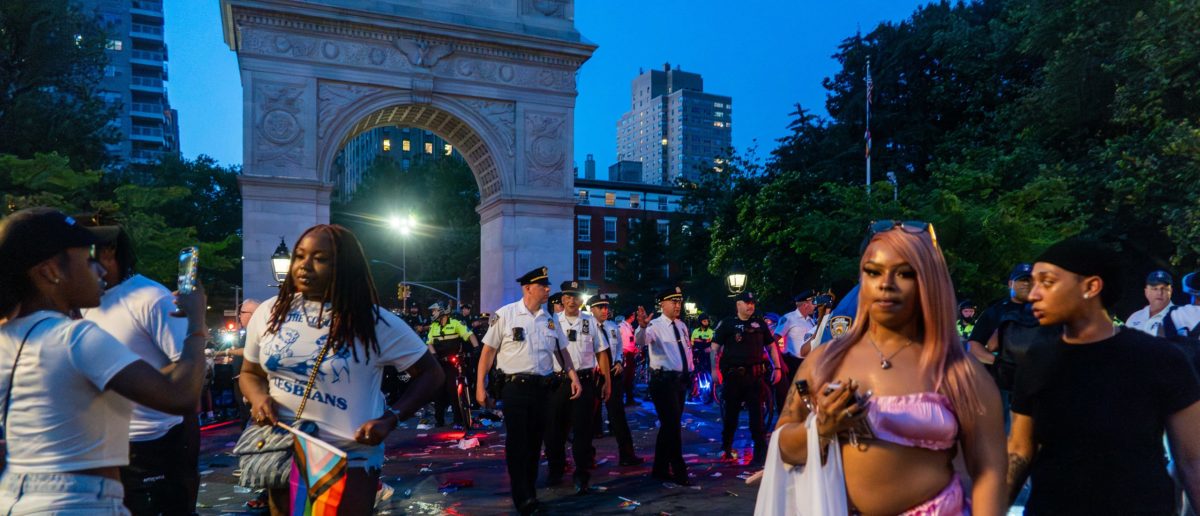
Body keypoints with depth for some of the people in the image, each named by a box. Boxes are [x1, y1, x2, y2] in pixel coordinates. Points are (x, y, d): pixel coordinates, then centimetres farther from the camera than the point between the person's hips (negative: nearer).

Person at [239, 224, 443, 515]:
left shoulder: (374, 323, -15)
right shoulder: (269, 313, -3)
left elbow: (430, 373, -9)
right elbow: (250, 372, 12)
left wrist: (391, 418, -21)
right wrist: (258, 397, -10)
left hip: (350, 458, -4)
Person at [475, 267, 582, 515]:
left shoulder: (550, 319, 8)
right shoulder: (505, 314, -6)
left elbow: (561, 351, 16)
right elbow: (488, 350, -4)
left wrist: (574, 377, 4)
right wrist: (480, 385, -7)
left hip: (543, 388, 5)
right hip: (515, 387, -5)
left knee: (534, 442, 13)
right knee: (517, 442, -4)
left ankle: (529, 494, 26)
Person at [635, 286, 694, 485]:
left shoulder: (682, 326, 11)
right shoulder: (655, 326, -12)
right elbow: (641, 341, -33)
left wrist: (690, 372, 18)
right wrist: (642, 327, -53)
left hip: (681, 379, 8)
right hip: (663, 380, -8)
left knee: (670, 425, 15)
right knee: (673, 425, -6)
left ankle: (660, 469, 27)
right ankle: (679, 472, 6)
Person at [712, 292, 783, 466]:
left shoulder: (760, 323, 10)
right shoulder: (727, 323, 2)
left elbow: (771, 346, 15)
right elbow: (715, 347, 0)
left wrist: (777, 368, 8)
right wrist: (714, 369, -8)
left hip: (755, 375, 1)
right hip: (733, 374, -1)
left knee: (757, 414, 0)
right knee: (731, 413, 9)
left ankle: (761, 452, 6)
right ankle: (726, 448, 26)